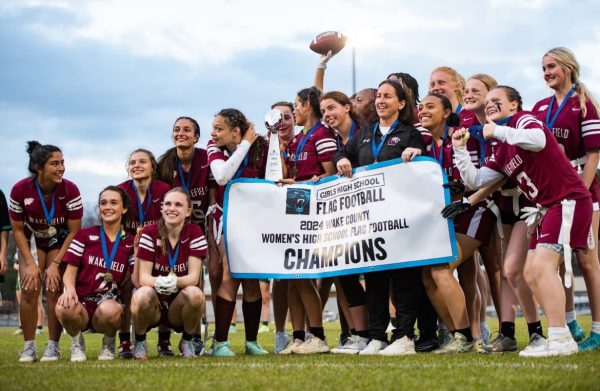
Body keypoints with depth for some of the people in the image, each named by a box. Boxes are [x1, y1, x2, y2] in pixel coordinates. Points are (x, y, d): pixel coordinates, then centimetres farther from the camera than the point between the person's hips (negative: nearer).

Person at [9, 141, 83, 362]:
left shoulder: (70, 190, -26)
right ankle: (29, 347, -3)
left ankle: (53, 346, -4)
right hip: (32, 242, 1)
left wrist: (55, 264, -19)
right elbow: (17, 229, -11)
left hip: (60, 242, -1)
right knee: (29, 289, -12)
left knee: (54, 289, -13)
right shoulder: (20, 190, -24)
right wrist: (30, 264, -16)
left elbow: (74, 231, -17)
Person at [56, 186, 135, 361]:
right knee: (64, 307, -37)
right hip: (82, 302, 0)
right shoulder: (85, 235, 7)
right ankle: (77, 341, -1)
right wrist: (70, 289, -20)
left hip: (109, 303, 0)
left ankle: (109, 343, -1)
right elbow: (70, 272, 3)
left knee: (108, 311, -38)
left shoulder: (130, 243, 9)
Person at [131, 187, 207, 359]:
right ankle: (139, 341, -4)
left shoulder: (194, 233, -6)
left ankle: (187, 341, -2)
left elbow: (193, 276, -13)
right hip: (154, 304, -1)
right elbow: (143, 277, -12)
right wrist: (157, 282, -37)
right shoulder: (150, 233, -8)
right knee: (142, 295, -34)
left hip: (180, 305, 1)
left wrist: (175, 282, -36)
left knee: (195, 294, -32)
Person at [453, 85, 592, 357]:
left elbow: (537, 140, -31)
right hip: (546, 208, 10)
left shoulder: (524, 120, -7)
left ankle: (560, 339, -20)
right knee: (531, 273, 7)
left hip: (569, 200, -10)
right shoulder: (500, 150, 17)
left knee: (542, 266, -20)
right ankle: (559, 336, 11)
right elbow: (475, 181, 15)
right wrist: (459, 150, 10)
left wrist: (498, 131, -21)